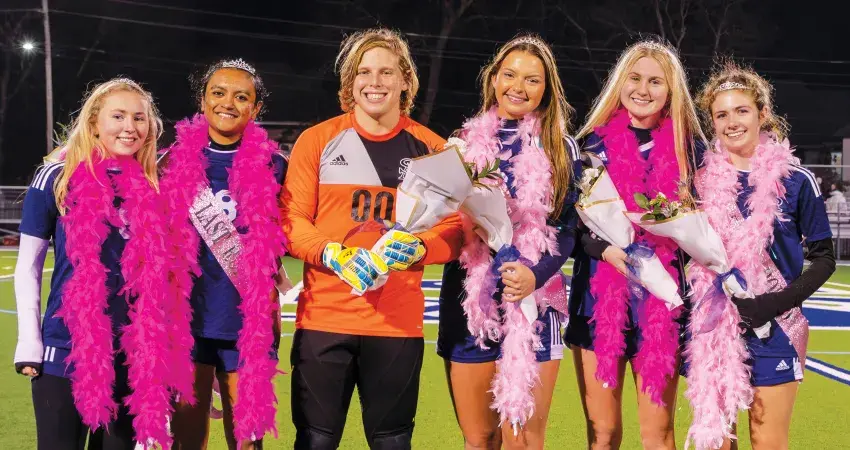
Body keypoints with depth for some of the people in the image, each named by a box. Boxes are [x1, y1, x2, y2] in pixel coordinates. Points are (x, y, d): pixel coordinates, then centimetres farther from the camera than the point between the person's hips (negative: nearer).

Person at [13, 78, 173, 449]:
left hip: (134, 354, 3)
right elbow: (28, 267, 0)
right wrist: (29, 343, -7)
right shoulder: (57, 178, -3)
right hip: (66, 350, -3)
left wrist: (161, 345, 10)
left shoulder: (153, 188, 5)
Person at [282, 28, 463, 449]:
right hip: (324, 316, -1)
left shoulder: (431, 148, 6)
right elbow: (291, 219, 0)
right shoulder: (317, 140, 3)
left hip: (399, 321, 1)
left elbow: (454, 227, 5)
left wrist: (417, 248, -16)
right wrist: (332, 255, -18)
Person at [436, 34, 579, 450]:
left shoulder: (560, 147, 6)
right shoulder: (465, 142, 10)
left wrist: (536, 275, -16)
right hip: (470, 300, 2)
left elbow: (566, 228, 1)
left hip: (533, 301, -1)